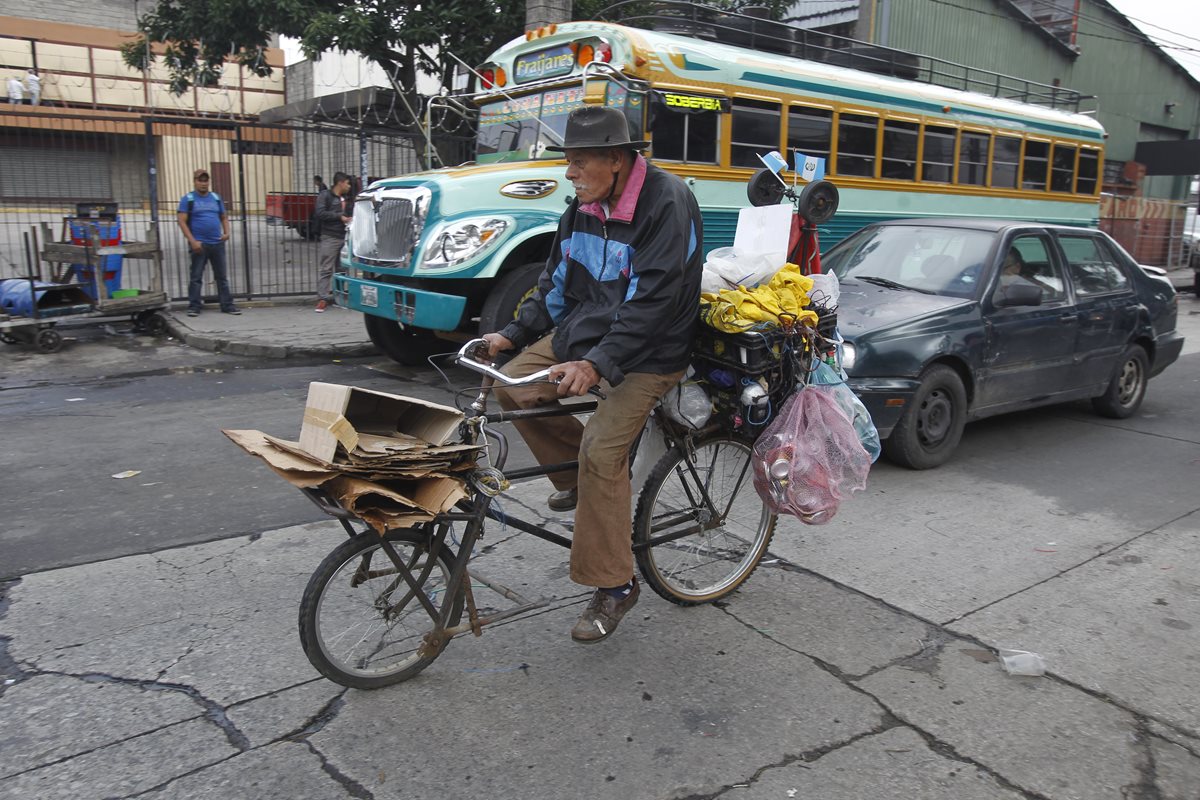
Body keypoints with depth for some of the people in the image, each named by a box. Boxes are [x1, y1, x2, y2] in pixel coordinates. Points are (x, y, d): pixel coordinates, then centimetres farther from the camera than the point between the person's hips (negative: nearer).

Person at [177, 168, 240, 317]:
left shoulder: (216, 197, 13)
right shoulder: (188, 199, 1)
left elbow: (224, 217, 18)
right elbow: (182, 221, -5)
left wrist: (226, 232, -1)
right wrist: (193, 241, -15)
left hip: (217, 243, 4)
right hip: (199, 244, -4)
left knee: (222, 276, 7)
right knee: (196, 277, 0)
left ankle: (227, 305, 12)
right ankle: (194, 306, 5)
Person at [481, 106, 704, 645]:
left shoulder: (667, 203, -21)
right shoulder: (585, 205, 6)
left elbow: (653, 302, -27)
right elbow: (558, 281, 14)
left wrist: (596, 364, -35)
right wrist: (514, 333, 6)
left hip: (649, 352, -8)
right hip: (586, 327, 9)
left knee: (602, 452, -19)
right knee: (515, 388, -1)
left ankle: (613, 587, -4)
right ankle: (577, 478, 19)